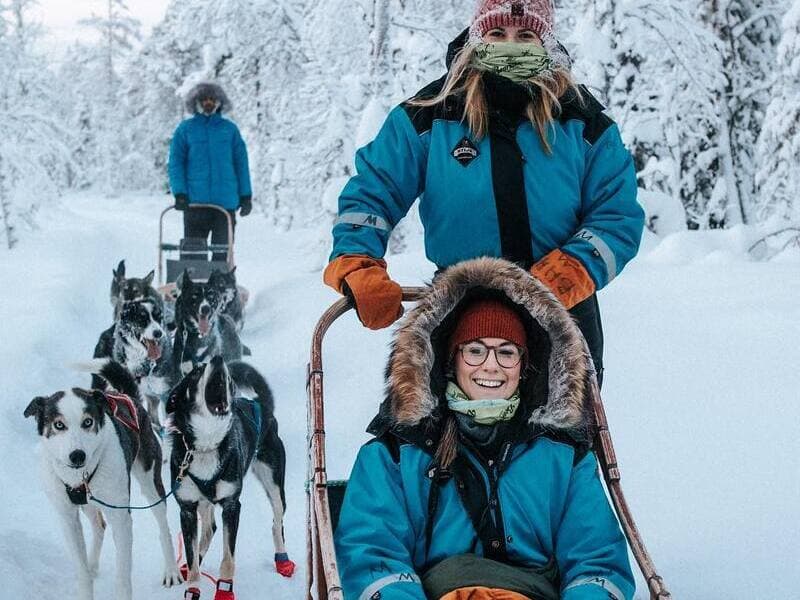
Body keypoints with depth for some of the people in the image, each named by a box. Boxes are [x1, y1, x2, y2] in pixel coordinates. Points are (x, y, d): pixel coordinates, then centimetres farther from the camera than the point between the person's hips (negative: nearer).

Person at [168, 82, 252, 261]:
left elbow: (241, 163, 10)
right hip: (195, 201, -1)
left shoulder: (230, 129, 9)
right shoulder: (185, 129, 6)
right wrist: (179, 193, -9)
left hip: (226, 201, 1)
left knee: (223, 251, 1)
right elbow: (175, 163, 3)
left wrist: (246, 195, 5)